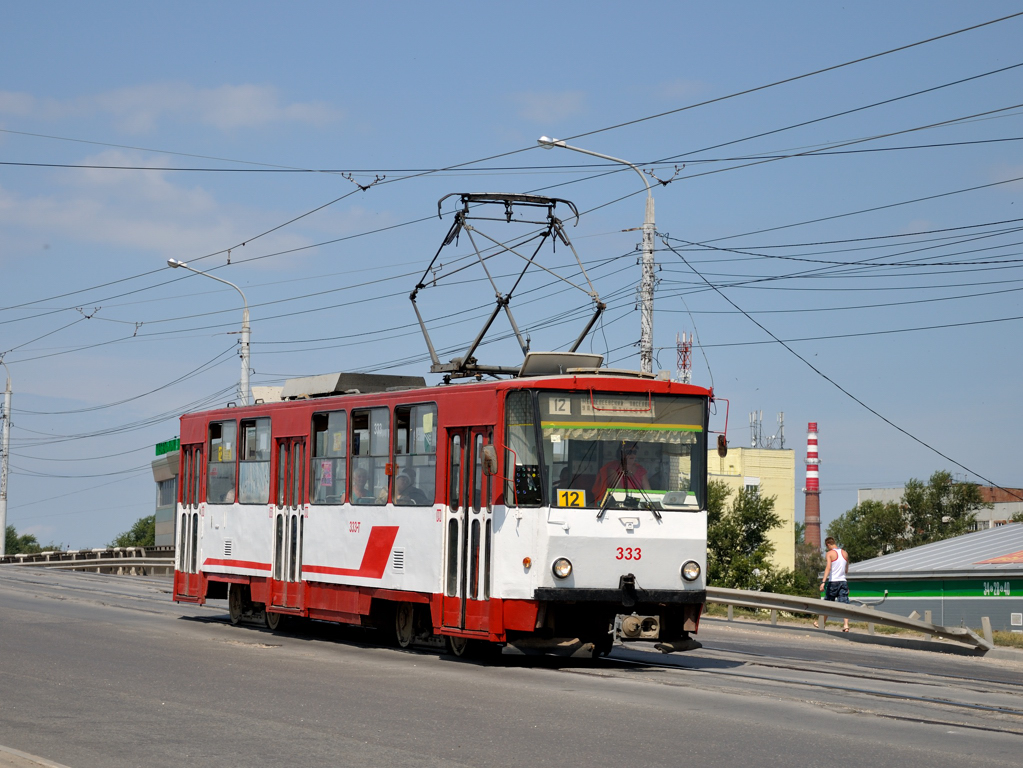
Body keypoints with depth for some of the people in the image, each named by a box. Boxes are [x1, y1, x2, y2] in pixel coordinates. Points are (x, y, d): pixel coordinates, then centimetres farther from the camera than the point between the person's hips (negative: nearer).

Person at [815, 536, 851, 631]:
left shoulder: (830, 553, -5)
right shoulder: (845, 553, 11)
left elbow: (828, 567, -18)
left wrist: (823, 582, -24)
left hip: (833, 581, -4)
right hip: (843, 581, 4)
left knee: (827, 604, 10)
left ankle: (822, 623, 24)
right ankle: (846, 625, -16)